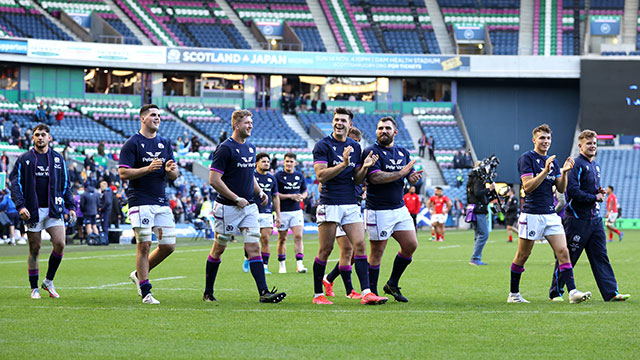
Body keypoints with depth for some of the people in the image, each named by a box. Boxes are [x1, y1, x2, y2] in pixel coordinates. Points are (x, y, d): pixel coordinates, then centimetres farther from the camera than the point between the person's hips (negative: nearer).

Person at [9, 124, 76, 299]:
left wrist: (71, 206, 8)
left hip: (54, 210, 2)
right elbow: (15, 184, 0)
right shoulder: (24, 159, 4)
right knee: (34, 250, 1)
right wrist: (20, 205, -13)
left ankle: (49, 281, 7)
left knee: (59, 244, -12)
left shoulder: (58, 158, 12)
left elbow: (65, 185, 17)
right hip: (33, 211, -2)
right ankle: (34, 288, 12)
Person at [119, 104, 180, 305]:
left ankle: (139, 274, 23)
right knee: (144, 245, -7)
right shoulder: (132, 143, -3)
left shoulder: (165, 144, 15)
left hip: (161, 202, 6)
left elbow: (175, 175, 17)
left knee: (168, 246, 2)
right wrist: (148, 168, -20)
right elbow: (123, 173, -10)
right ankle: (145, 292, 0)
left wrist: (171, 170, -7)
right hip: (140, 202, -6)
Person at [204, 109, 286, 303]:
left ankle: (264, 292, -14)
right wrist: (236, 198, -15)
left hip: (249, 206, 6)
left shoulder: (251, 148, 12)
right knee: (219, 249, 5)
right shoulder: (225, 148, -12)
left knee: (254, 247, -5)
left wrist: (260, 192, 10)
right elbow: (214, 180, -16)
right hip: (227, 207, -6)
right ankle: (208, 292, 19)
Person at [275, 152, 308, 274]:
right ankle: (282, 265, 18)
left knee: (298, 236, -10)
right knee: (282, 239, 5)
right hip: (282, 212, -2)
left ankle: (299, 264, -13)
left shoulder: (300, 176, 10)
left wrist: (301, 197, -3)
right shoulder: (278, 176, -3)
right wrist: (290, 196, -14)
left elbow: (304, 191, 20)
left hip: (296, 211, 2)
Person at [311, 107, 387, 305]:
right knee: (325, 250, -2)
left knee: (360, 246, -5)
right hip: (329, 204, -5)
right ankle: (318, 294, 8)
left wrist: (365, 167, -4)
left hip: (351, 204, 5)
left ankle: (366, 292, -9)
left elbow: (357, 180, 16)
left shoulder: (355, 147, 13)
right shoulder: (322, 145, -3)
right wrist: (344, 164, -22)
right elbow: (321, 175, -13)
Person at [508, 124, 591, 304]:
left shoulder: (552, 161, 15)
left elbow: (561, 189, 13)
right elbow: (527, 186, -16)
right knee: (522, 256, 4)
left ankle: (572, 292, -15)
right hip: (532, 214, -6)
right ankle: (514, 294, 17)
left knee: (563, 252, -8)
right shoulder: (526, 158, -6)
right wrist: (545, 171, -24)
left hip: (551, 214, 6)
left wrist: (564, 173, -4)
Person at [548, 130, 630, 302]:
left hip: (594, 218, 8)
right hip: (577, 218, -8)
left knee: (601, 256, 2)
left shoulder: (595, 166, 16)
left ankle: (611, 292, -1)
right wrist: (595, 197, -14)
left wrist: (600, 192, 5)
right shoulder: (576, 165, -12)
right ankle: (556, 293, 10)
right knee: (567, 257, 0)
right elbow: (572, 191, -21)